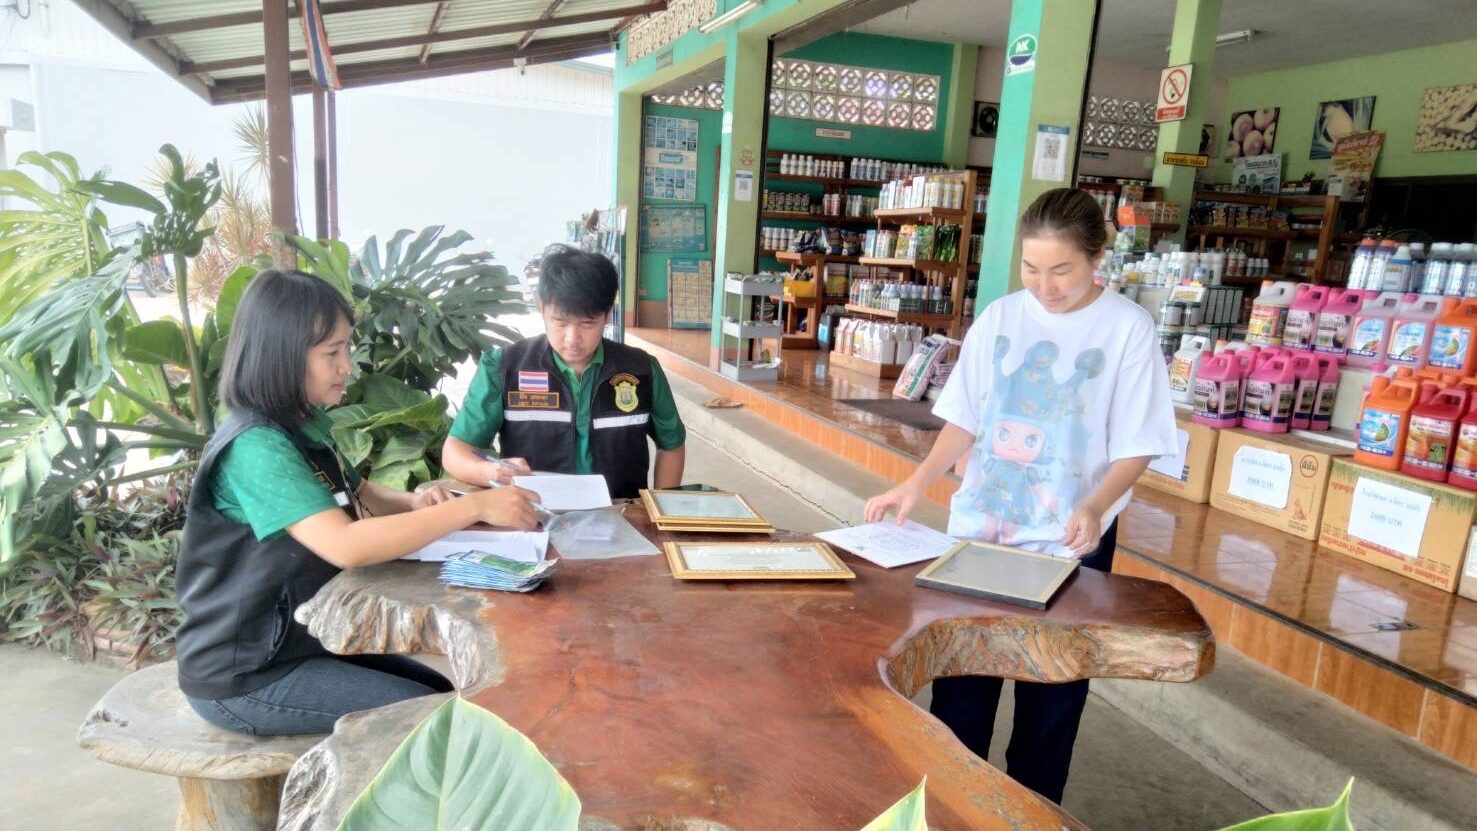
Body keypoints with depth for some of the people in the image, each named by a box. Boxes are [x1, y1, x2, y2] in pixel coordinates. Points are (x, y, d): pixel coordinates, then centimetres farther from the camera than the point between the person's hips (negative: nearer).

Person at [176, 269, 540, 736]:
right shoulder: (257, 447, -26)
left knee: (443, 693, 12)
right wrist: (473, 507, -36)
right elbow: (347, 545, -39)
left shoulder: (304, 425, 3)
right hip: (244, 676, -9)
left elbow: (360, 498, 16)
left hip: (295, 642, 9)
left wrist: (414, 505, -7)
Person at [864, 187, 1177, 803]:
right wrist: (917, 482, -7)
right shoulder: (1000, 317, 1)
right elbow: (965, 419, 6)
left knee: (1051, 686, 11)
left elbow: (1136, 445, -8)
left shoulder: (1128, 327, -8)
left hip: (1068, 542, -2)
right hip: (980, 526, 3)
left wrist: (1095, 507, -25)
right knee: (959, 678, 10)